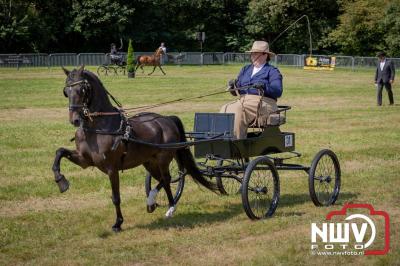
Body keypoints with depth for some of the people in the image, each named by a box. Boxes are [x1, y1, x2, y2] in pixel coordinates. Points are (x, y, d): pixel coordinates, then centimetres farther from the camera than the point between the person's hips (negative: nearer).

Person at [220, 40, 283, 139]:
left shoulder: (272, 71, 9)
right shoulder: (245, 69, 27)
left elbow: (278, 91, -7)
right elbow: (236, 91, 20)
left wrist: (265, 86, -25)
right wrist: (233, 86, -4)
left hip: (263, 103, -6)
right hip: (242, 100, 6)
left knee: (238, 110, -33)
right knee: (225, 109, -24)